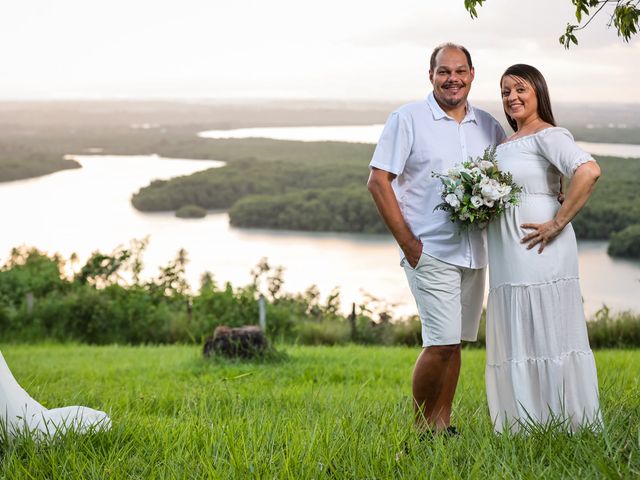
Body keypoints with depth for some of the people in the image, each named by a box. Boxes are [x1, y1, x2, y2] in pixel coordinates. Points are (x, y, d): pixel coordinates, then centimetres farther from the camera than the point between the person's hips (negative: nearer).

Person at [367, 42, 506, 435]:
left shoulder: (489, 126, 11)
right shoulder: (408, 119, -2)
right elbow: (378, 181, -5)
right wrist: (408, 243, -10)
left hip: (475, 252, 5)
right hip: (431, 251, -5)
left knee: (454, 342, 10)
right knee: (441, 343, -11)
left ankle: (443, 424, 19)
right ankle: (421, 428, 3)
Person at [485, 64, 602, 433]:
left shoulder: (548, 135, -7)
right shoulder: (505, 145, 19)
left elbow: (589, 171, -24)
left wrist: (558, 223, -21)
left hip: (540, 250, -9)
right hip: (507, 257, 9)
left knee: (547, 333, -6)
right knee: (514, 339, 9)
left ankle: (565, 426, 0)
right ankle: (526, 428, 15)